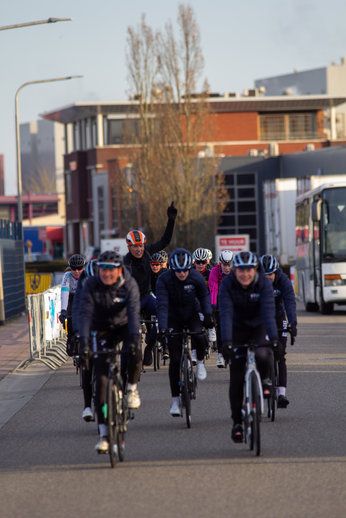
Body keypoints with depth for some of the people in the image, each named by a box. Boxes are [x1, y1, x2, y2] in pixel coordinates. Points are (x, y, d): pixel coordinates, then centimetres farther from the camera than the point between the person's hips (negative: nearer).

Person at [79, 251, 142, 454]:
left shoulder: (129, 285, -22)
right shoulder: (92, 285, -20)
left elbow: (134, 312, -33)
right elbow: (85, 313, -28)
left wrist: (134, 338, -49)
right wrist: (84, 341, -41)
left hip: (124, 326, -1)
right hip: (102, 329, 1)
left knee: (135, 354, -34)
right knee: (101, 379, -10)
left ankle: (132, 388, -1)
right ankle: (103, 433, -7)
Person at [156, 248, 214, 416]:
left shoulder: (196, 277, -19)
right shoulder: (164, 280, -25)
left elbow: (204, 296, -2)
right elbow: (162, 305, -29)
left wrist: (207, 315, -16)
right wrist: (162, 327, -40)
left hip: (192, 314, 1)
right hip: (174, 318, -1)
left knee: (199, 337, -33)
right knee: (175, 359, -7)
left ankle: (200, 362, 1)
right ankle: (175, 400, 2)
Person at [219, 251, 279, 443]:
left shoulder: (264, 283, -22)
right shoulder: (227, 284, -21)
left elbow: (269, 312, -31)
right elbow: (226, 313, -30)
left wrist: (274, 338, -44)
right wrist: (226, 341, -43)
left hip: (259, 327, 0)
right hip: (238, 329, 0)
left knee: (262, 355, -32)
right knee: (237, 376, -6)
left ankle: (265, 379, 3)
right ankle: (237, 422, 3)